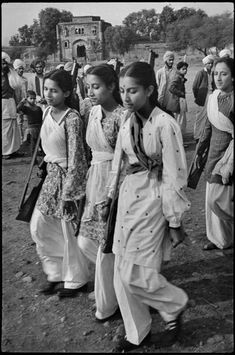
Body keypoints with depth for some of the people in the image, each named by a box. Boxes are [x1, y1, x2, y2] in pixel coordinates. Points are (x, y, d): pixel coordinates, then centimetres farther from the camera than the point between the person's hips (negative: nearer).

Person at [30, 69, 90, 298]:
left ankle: (76, 281, 28)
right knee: (38, 226, 10)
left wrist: (68, 193, -19)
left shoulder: (72, 119, -19)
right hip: (51, 175, 8)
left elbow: (75, 158, -20)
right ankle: (57, 274, 31)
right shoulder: (46, 113, 5)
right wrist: (48, 168, 16)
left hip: (68, 176, -8)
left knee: (69, 230, 6)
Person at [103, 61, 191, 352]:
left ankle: (175, 307, 29)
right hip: (128, 196, 7)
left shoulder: (165, 124, -16)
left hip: (152, 200, -6)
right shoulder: (127, 120, 3)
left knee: (136, 274, -3)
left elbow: (174, 177, -14)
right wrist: (110, 197, 14)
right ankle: (136, 333, 33)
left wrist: (175, 222, -10)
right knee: (122, 274, 11)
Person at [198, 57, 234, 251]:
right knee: (212, 198, 12)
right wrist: (199, 150, 15)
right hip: (214, 152, 7)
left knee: (218, 198, -6)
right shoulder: (213, 97, 4)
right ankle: (218, 238, 28)